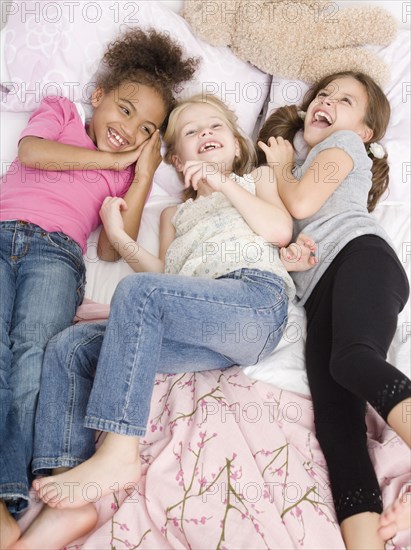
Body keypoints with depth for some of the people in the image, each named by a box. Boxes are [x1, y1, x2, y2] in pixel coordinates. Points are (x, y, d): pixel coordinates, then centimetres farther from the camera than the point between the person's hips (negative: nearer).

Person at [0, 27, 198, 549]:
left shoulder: (126, 171, 28)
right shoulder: (60, 112, 27)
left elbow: (112, 248, 11)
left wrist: (143, 173, 12)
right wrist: (111, 159, 10)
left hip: (56, 251, 1)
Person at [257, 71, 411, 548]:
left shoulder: (345, 144, 22)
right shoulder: (301, 172, 43)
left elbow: (302, 204, 5)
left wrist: (280, 164, 23)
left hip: (359, 254, -4)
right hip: (319, 291, 5)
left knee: (354, 356, -38)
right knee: (334, 409, -23)